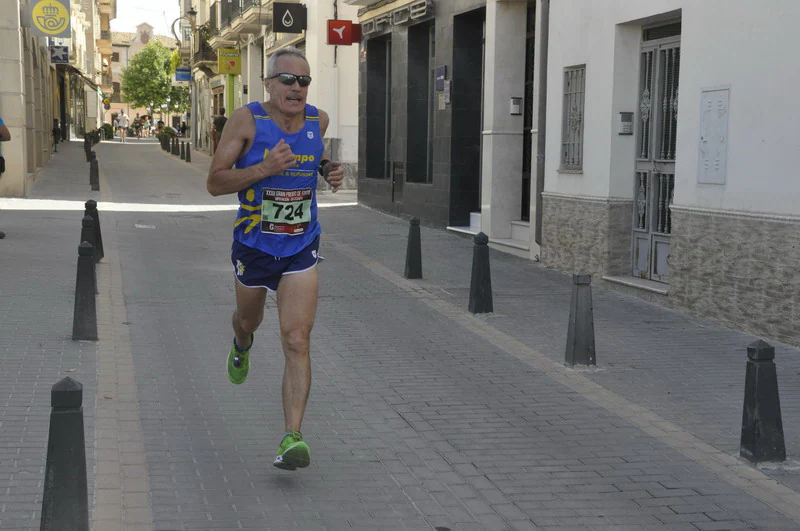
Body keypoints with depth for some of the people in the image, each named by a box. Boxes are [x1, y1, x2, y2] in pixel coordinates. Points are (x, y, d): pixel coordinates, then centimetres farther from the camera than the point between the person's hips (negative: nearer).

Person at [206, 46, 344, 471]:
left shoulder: (317, 120, -2)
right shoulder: (247, 120, -14)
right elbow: (214, 183, -14)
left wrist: (328, 168, 1)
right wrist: (263, 169, -28)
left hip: (301, 249, 1)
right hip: (253, 247, -1)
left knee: (297, 343, -12)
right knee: (249, 321, 25)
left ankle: (292, 437, -13)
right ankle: (241, 346, 64)